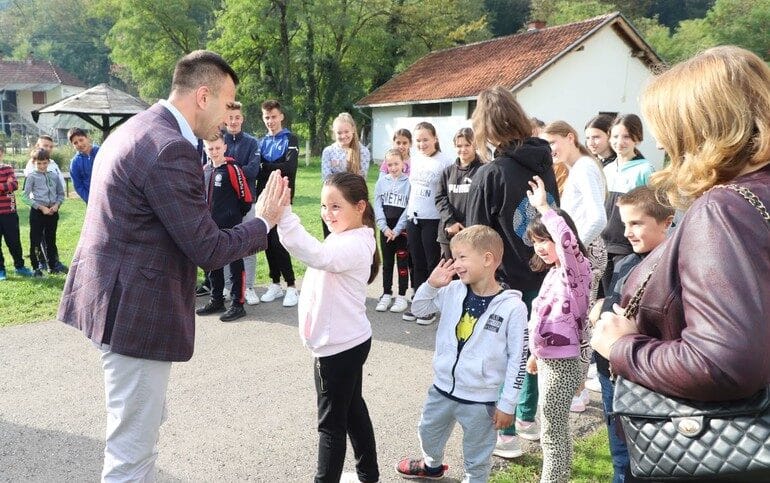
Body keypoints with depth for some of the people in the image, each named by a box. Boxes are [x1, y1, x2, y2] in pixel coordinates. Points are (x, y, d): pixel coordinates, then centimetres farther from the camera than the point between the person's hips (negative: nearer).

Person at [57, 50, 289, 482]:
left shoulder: (138, 128, 10)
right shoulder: (170, 150, -22)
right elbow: (207, 250, -20)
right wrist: (264, 222, -5)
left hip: (120, 299, 11)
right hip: (135, 311, -11)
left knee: (145, 424, 25)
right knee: (132, 448, 4)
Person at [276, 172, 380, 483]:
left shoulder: (355, 245, -24)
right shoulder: (342, 239, 10)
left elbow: (317, 256, -43)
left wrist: (283, 214, -50)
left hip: (339, 346, -11)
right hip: (345, 342, 11)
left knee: (331, 421, 2)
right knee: (352, 410, 22)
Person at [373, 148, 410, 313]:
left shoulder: (409, 182, -6)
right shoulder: (381, 181, 5)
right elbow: (377, 205, 2)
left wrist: (397, 230, -13)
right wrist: (384, 227, -9)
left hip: (402, 229, -3)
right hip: (385, 228, 3)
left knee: (402, 262, 3)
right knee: (387, 263, 10)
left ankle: (402, 297, 11)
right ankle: (386, 295, 18)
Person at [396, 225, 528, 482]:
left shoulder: (512, 307, -20)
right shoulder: (453, 291, -6)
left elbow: (518, 359, -14)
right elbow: (418, 308, 7)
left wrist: (507, 404, -10)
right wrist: (431, 284, -12)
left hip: (481, 400, -6)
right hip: (442, 388, 6)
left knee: (476, 459, 12)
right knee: (428, 432, 30)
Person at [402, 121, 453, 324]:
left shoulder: (445, 162, -11)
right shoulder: (415, 160, 8)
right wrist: (409, 213, 16)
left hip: (433, 220, -6)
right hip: (413, 218, 6)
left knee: (433, 263, 4)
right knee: (417, 263, 12)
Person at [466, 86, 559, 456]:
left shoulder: (490, 174, -17)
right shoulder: (545, 164, 1)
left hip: (505, 280, -6)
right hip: (543, 275, 6)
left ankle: (506, 436, 17)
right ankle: (528, 419, 36)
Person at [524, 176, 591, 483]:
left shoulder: (575, 269, -16)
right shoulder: (554, 271, 10)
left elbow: (568, 240, -39)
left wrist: (543, 207, -32)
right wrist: (536, 353, 23)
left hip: (562, 363, -9)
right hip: (548, 359, 9)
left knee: (552, 433, 0)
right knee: (557, 427, 21)